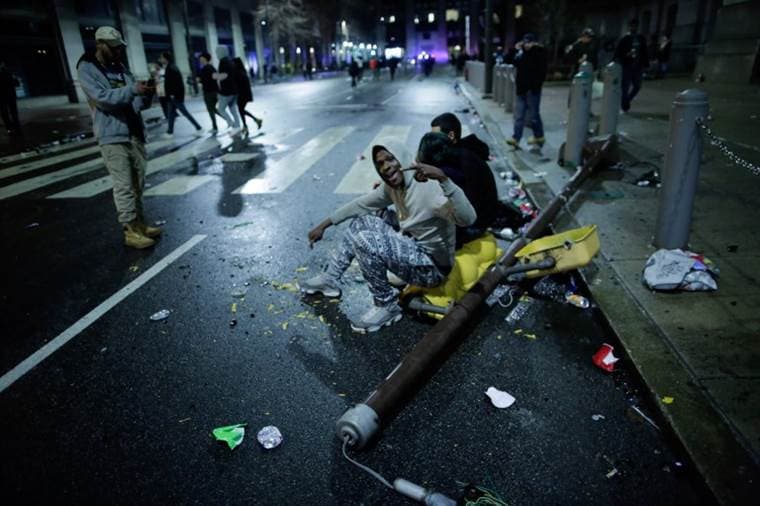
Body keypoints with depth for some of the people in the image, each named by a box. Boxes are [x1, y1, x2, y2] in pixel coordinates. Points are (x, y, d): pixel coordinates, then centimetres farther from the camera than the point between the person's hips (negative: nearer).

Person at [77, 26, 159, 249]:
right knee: (124, 185, -8)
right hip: (112, 135, -6)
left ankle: (139, 223, 18)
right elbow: (102, 98, -18)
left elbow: (138, 103, 12)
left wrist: (146, 95, -9)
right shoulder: (87, 68, -4)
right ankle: (130, 231, -3)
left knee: (138, 183, 9)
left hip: (134, 132, 7)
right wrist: (133, 90, -26)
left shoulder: (120, 67, 16)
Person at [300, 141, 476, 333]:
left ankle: (387, 306, -8)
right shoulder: (391, 187, 0)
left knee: (365, 241, -24)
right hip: (411, 248, 9)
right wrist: (324, 225, 16)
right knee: (362, 220, 13)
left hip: (432, 266, -9)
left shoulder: (429, 188, -27)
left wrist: (443, 178, -53)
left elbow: (467, 219, -42)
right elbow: (360, 204, 15)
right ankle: (330, 278, 22)